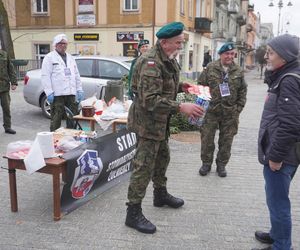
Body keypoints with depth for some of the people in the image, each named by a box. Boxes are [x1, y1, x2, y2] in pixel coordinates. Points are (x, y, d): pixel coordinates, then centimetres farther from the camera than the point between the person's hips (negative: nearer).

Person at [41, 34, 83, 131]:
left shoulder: (70, 58, 20)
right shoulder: (49, 57, 1)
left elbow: (77, 75, 21)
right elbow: (45, 76, -6)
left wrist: (79, 90, 12)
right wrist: (49, 92, -15)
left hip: (71, 93, 6)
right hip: (57, 94, -6)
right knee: (56, 119, -2)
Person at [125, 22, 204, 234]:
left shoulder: (168, 59, 8)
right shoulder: (151, 62, -24)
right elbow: (150, 99, -31)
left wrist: (180, 86, 2)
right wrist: (181, 107, -35)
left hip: (160, 121, 10)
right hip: (148, 120, -10)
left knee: (162, 157, 23)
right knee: (144, 165, -5)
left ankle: (160, 194, 43)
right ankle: (133, 213, 7)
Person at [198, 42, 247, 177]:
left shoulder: (238, 71, 4)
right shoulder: (211, 68, -1)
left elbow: (243, 91, 8)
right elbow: (200, 85, 3)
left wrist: (238, 108, 1)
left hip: (230, 113, 2)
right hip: (211, 110, -1)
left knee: (226, 140, 9)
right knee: (207, 138, 4)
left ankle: (221, 164, 25)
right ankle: (206, 163, 22)